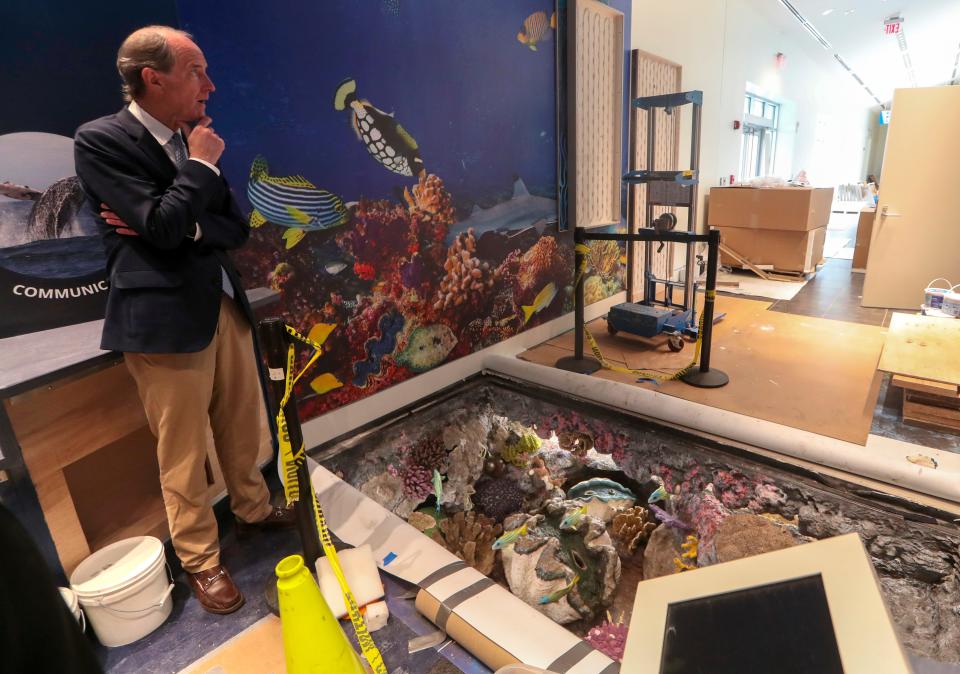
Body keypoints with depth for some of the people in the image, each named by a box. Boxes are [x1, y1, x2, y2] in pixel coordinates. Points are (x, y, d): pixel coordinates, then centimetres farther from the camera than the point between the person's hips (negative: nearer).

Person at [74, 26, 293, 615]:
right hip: (165, 316, -6)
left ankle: (253, 508, 41)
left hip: (225, 302, 7)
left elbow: (237, 228, 6)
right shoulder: (100, 139, -8)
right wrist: (202, 164, -9)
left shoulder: (193, 140, 10)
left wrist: (180, 228, -12)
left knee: (243, 423, 18)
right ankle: (202, 561, 24)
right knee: (183, 450, 5)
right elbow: (162, 225, -19)